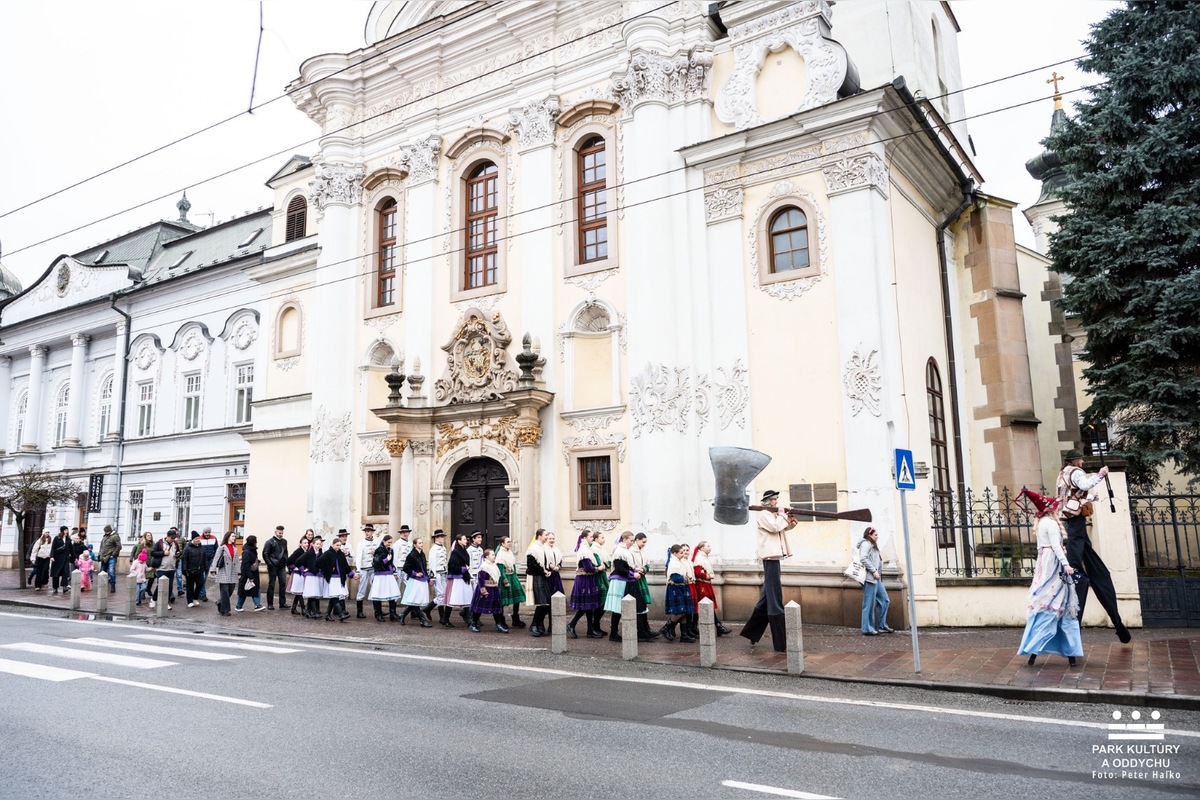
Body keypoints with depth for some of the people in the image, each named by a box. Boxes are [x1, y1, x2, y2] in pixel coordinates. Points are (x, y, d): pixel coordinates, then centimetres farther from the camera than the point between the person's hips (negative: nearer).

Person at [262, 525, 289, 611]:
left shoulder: (284, 541, 12)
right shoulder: (270, 541, -5)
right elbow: (265, 554, -7)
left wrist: (286, 563, 8)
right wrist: (270, 564, -12)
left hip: (282, 567, 5)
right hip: (273, 567, -5)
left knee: (283, 584, 3)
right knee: (271, 585, 1)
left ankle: (282, 603, 9)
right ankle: (270, 604, 6)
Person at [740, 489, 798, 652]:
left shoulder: (773, 515, 19)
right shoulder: (763, 514, -8)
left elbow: (783, 527, 29)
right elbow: (775, 527, -22)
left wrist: (791, 523, 8)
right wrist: (782, 515, -6)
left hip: (774, 557, 10)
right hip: (770, 557, -10)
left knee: (767, 597, 16)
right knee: (775, 600, -10)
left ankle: (752, 632, 26)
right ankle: (781, 644, -9)